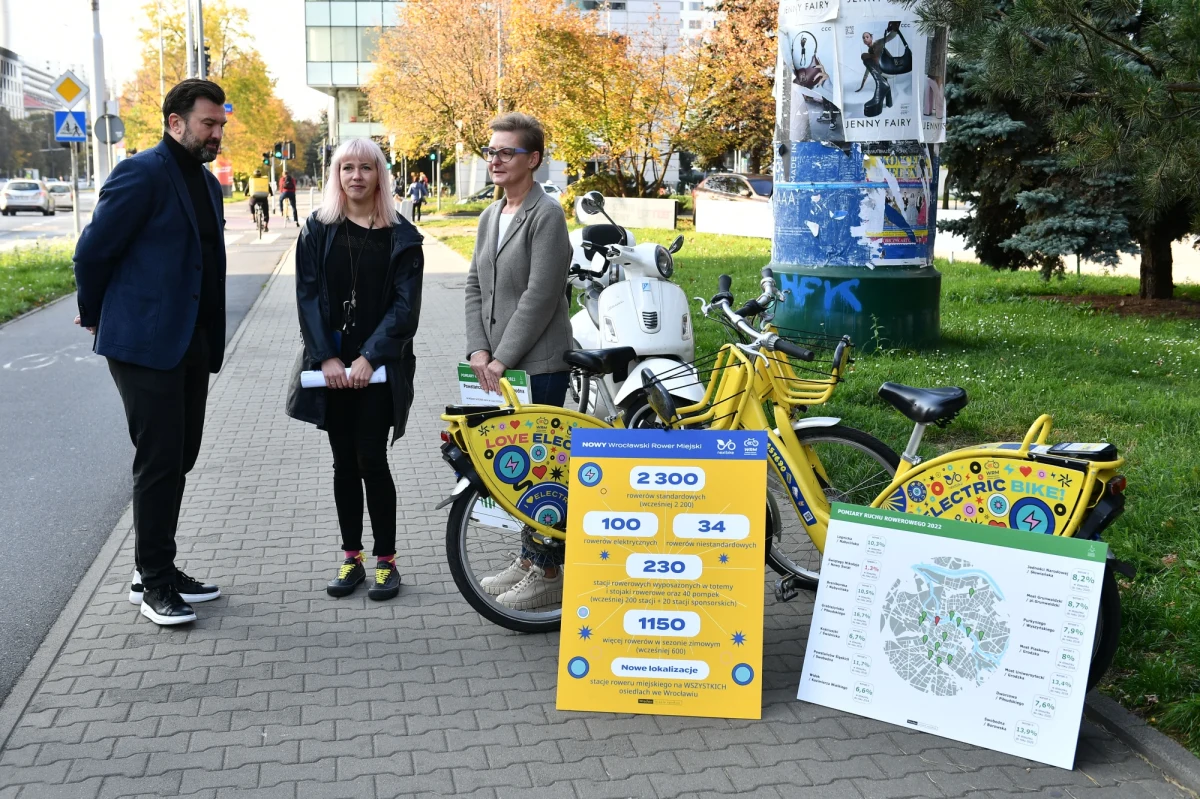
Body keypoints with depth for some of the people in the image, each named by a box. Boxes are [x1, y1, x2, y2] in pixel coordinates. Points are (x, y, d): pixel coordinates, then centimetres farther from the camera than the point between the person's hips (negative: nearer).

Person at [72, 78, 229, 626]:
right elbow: (93, 250, -10)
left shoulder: (207, 183, 15)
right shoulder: (142, 174, -12)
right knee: (159, 461, -4)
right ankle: (153, 583, 8)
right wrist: (95, 316, 2)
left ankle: (158, 570, 25)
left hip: (190, 342, 8)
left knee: (179, 458, 13)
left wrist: (211, 341, 17)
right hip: (145, 343, -8)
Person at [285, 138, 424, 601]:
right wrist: (326, 357, -10)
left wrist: (369, 357, -14)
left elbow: (405, 303, -5)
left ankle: (386, 560, 8)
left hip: (379, 366, -2)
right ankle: (351, 558, 18)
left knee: (371, 460, -4)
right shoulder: (317, 229, 6)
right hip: (331, 365, 2)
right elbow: (308, 296, 1)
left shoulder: (401, 236, 1)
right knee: (344, 463, 9)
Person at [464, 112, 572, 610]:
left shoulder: (546, 215, -11)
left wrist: (503, 358, -16)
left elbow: (540, 296, -17)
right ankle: (528, 557, 26)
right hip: (497, 365, 8)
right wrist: (479, 350, -1)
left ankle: (549, 573, 7)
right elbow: (475, 287, 13)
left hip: (538, 363, -8)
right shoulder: (490, 217, 15)